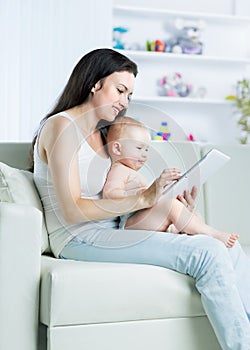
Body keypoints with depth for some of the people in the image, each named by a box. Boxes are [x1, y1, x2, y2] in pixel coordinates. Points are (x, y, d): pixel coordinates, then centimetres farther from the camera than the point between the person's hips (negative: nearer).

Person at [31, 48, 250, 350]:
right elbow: (72, 210, -16)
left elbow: (112, 199, 14)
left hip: (110, 232, 9)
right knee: (207, 254, -24)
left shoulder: (102, 135, 21)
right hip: (80, 241, -9)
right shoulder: (62, 126, -7)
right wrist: (142, 199, -20)